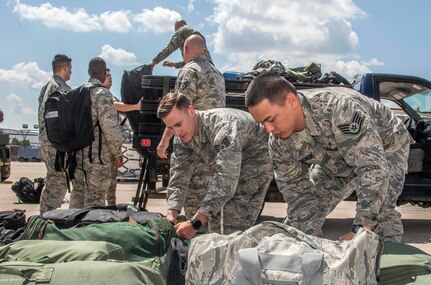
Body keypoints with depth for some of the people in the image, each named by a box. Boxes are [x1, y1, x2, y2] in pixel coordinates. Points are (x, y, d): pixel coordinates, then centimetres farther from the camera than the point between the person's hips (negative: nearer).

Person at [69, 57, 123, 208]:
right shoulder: (102, 93, -13)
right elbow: (110, 127, -17)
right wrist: (117, 153, -9)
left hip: (77, 153, 8)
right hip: (97, 156, -8)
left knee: (78, 193, 17)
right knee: (95, 197, -4)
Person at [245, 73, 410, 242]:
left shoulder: (339, 109, -43)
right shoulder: (278, 142, -21)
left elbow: (375, 168, -45)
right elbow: (297, 191, -14)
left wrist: (361, 229, -47)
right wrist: (313, 237, -26)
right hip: (336, 165, 5)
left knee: (381, 215, -29)